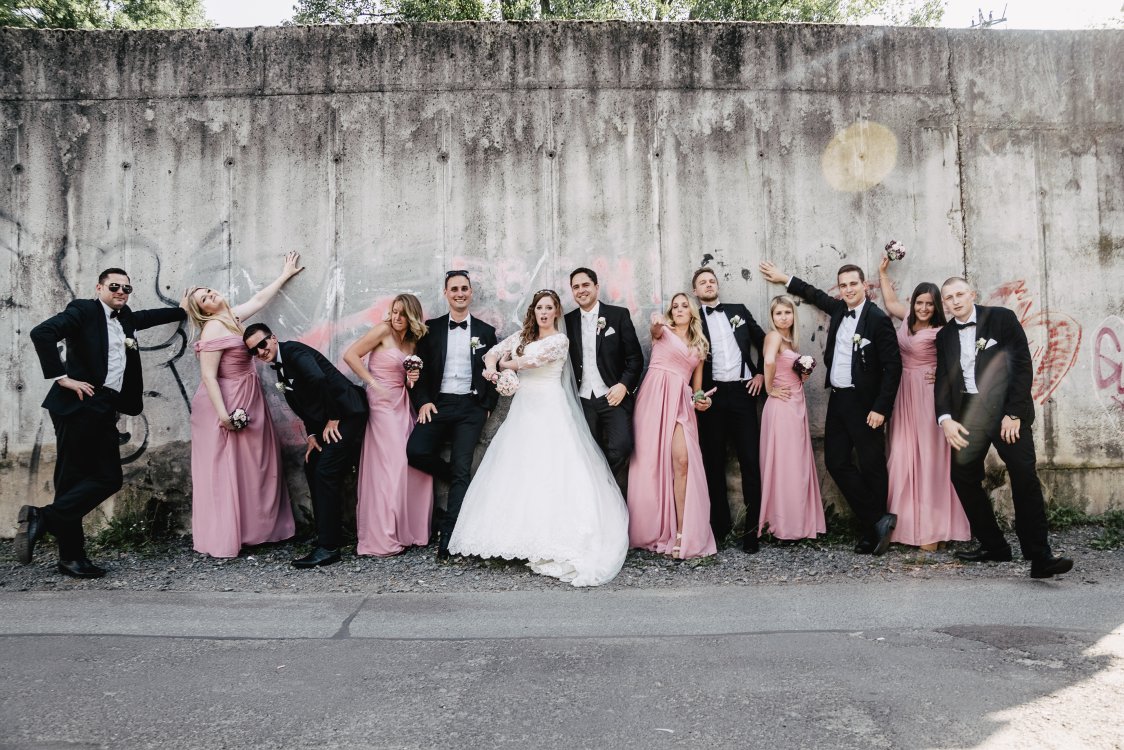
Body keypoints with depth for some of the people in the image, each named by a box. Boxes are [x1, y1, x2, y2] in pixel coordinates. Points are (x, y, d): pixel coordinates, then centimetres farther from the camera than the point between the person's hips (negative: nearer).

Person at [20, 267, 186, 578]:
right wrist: (62, 377, -17)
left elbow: (152, 316, 38)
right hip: (79, 404, -8)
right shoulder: (84, 310, -3)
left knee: (109, 478, 2)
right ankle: (71, 556, -1)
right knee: (72, 479, -5)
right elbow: (41, 333, -16)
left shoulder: (126, 317, 19)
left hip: (104, 410, 8)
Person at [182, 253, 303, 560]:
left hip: (247, 402, 9)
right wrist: (222, 414, -25)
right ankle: (223, 539, 4)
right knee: (224, 470, -3)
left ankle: (255, 528, 21)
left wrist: (285, 275, 32)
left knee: (254, 465, 12)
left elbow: (260, 298, 24)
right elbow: (208, 377, -20)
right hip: (226, 405, -9)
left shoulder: (232, 317, 9)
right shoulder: (213, 328, -16)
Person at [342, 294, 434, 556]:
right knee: (390, 466, -9)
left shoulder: (412, 342, 14)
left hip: (403, 405, 7)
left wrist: (413, 378, 1)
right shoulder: (383, 330, -6)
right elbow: (350, 355, -10)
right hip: (383, 404, -7)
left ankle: (409, 531, 17)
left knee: (415, 464, 4)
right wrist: (373, 382, -13)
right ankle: (383, 539, 0)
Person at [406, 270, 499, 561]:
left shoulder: (486, 332, 11)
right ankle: (460, 480, 6)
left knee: (461, 468, -12)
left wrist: (488, 407, 1)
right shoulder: (431, 328, 11)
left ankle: (448, 536, -8)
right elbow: (420, 369, 8)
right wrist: (423, 402, -5)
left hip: (471, 406, -1)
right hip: (438, 404, 1)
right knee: (415, 451, -21)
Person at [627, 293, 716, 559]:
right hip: (655, 396, -2)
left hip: (681, 401, 3)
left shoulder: (699, 346, 24)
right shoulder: (663, 331, 13)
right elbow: (655, 328, -13)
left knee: (682, 461, -15)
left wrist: (701, 400, 1)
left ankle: (681, 533, -15)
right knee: (651, 461, -6)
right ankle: (650, 530, 4)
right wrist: (657, 321, -37)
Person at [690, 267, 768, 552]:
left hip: (743, 391, 1)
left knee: (751, 459, -2)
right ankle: (720, 524, 16)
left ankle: (753, 526, 5)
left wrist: (761, 373, 8)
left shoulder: (739, 310, 14)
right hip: (712, 395, -1)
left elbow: (763, 342, 18)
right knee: (714, 461, 5)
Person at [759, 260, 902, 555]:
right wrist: (784, 279, 34)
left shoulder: (878, 319, -11)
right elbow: (817, 295, 30)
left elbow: (893, 366, -13)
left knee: (872, 466, 1)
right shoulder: (839, 309, 9)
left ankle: (872, 532, 12)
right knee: (836, 462, 5)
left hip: (865, 404, -7)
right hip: (838, 400, 7)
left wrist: (881, 408, -17)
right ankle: (878, 520, 11)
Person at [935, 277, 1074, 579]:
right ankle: (993, 546, 13)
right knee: (963, 478, 2)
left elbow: (1023, 365, -5)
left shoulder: (1002, 318, 0)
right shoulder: (945, 335, 12)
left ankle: (1039, 557, -7)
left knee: (1025, 479, -11)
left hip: (1007, 410, -4)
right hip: (967, 415, 4)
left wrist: (1014, 413, -12)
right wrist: (945, 419, -8)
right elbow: (942, 381, 8)